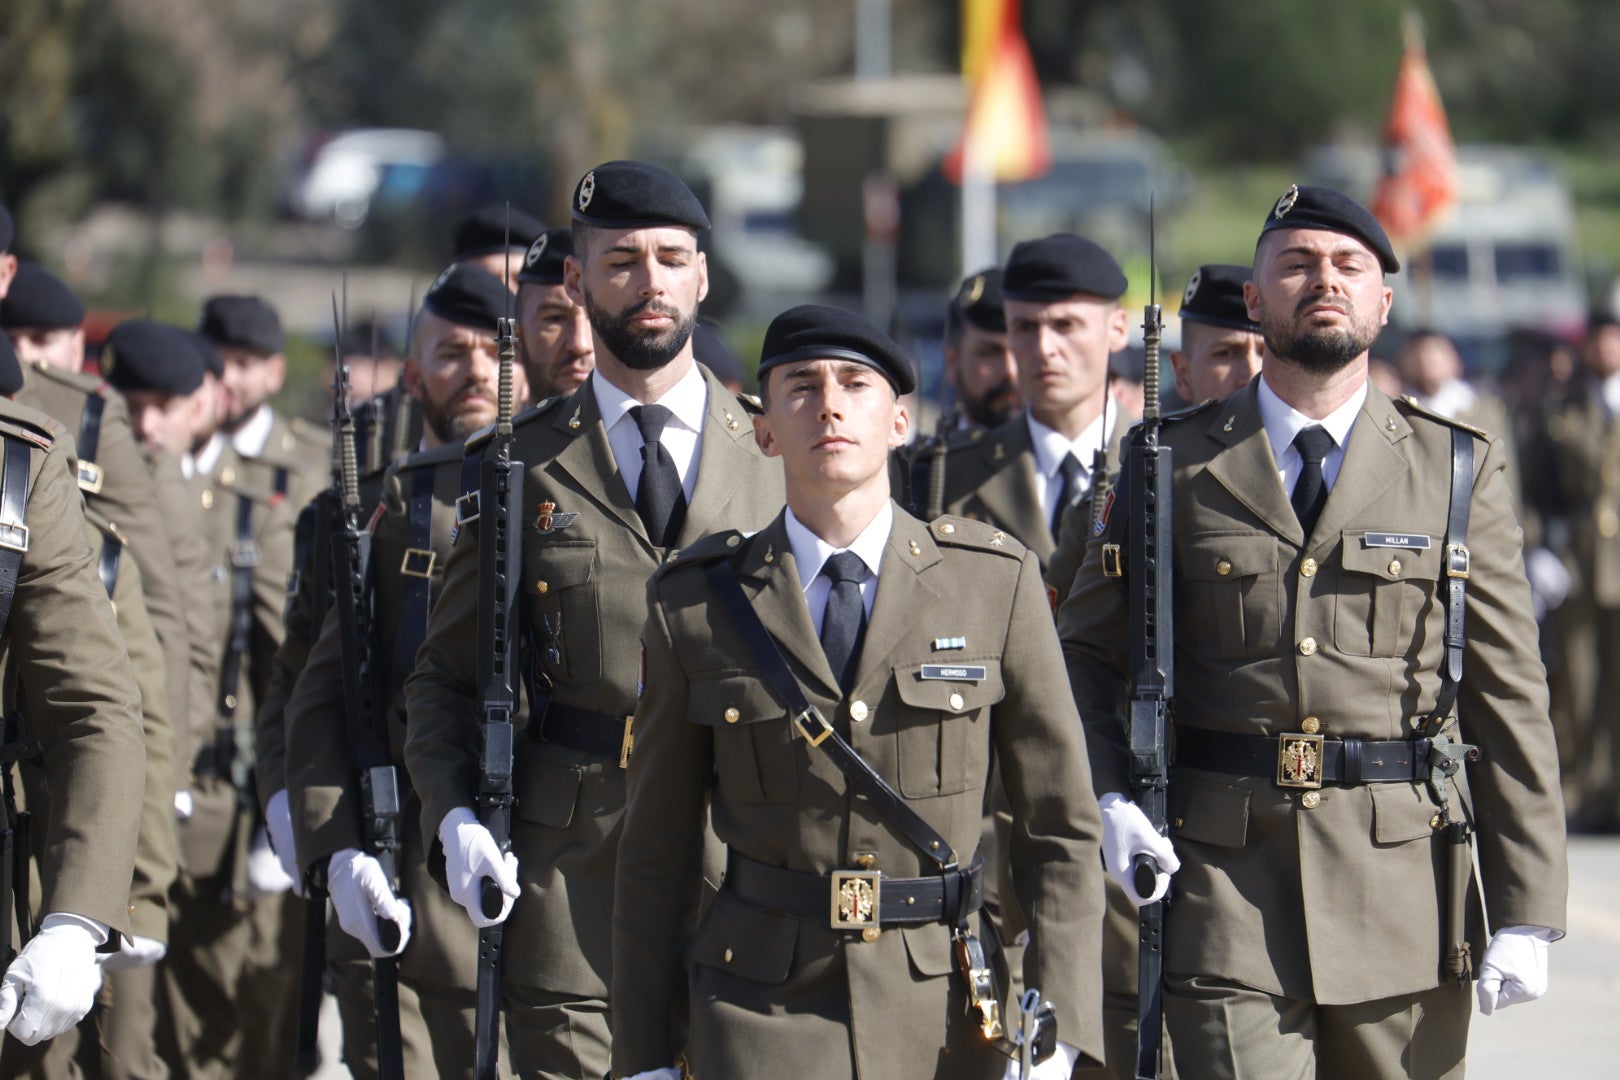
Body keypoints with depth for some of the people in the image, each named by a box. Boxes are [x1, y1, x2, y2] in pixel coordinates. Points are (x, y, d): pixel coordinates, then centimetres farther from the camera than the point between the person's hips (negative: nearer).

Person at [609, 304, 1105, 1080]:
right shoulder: (697, 603, 3)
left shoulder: (995, 579, 3)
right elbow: (656, 849, 8)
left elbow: (1059, 828, 4)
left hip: (942, 1016, 1)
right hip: (762, 1017, -1)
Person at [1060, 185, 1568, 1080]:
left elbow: (1511, 702, 6)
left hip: (1404, 884, 1)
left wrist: (1527, 913, 0)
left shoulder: (1457, 470, 8)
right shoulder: (1176, 465, 7)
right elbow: (1085, 653, 13)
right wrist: (1106, 798, -7)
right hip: (1226, 881, -1)